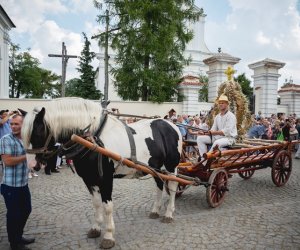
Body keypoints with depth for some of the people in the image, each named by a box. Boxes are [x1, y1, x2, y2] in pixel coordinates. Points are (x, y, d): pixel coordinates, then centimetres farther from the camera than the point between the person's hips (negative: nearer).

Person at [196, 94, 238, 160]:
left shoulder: (231, 116, -8)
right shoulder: (217, 116, 15)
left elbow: (227, 131, -20)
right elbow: (213, 130, 9)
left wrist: (213, 132, -24)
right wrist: (204, 132, -11)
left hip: (229, 138, -7)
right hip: (218, 137, 7)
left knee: (217, 142, -39)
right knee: (200, 138, -6)